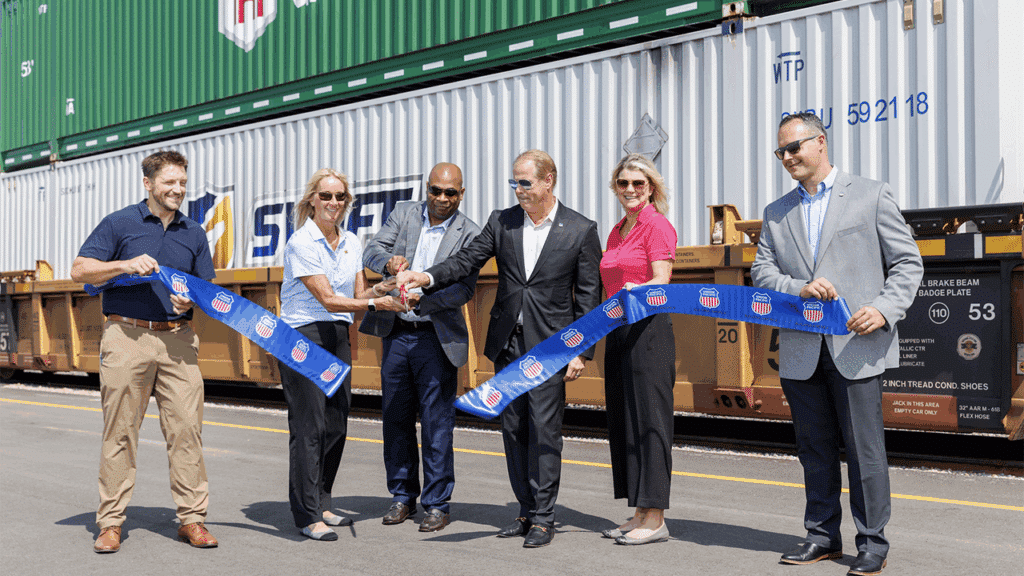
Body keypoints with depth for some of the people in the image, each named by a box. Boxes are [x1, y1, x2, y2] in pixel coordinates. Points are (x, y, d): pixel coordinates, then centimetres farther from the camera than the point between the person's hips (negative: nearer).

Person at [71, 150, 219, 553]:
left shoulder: (194, 234, 15)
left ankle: (192, 518, 6)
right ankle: (110, 522, 10)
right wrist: (126, 265, -14)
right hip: (127, 338, -3)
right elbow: (79, 271, 0)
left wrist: (192, 301, -6)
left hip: (178, 339, 3)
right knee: (120, 430, 1)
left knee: (187, 428, -2)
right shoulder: (119, 224, 5)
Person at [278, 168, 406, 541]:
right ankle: (307, 515, 2)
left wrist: (380, 289, -12)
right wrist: (376, 303, -22)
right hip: (303, 337, -7)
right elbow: (329, 300, -16)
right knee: (309, 425, -6)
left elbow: (358, 295, 8)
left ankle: (321, 504, 21)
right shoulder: (301, 242, -10)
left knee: (337, 424, 7)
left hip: (338, 336, 7)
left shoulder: (351, 243, 10)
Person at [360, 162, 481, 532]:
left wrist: (424, 298, -26)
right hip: (395, 332, 4)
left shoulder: (469, 234, -3)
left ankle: (437, 504, 8)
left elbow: (465, 289, -10)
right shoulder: (403, 214, 6)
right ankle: (403, 495, 24)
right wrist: (389, 262, -27)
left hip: (437, 336, -3)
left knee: (437, 422, -3)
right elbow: (371, 252, -3)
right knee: (395, 417, 10)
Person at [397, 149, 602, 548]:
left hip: (550, 345, -4)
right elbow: (467, 261, 2)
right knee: (513, 428, 9)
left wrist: (581, 352, -8)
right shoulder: (501, 221, 6)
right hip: (508, 343, 5)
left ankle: (543, 518, 5)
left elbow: (589, 295, -3)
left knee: (544, 430, -5)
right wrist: (427, 277, -16)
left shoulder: (581, 230, -4)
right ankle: (527, 510, 20)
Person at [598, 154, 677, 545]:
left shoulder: (657, 224, -6)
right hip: (617, 331, 9)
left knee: (648, 419, -7)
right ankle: (640, 514, 15)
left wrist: (637, 292, -34)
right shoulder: (617, 231, 18)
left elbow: (661, 282, -16)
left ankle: (655, 519, -3)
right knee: (622, 421, 8)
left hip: (649, 328, -9)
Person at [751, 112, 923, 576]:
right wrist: (800, 289, -11)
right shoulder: (776, 213, 15)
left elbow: (907, 263, 2)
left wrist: (884, 309, -14)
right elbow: (761, 272, 8)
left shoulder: (872, 196, 4)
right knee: (815, 449, 11)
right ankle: (822, 536, 24)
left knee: (864, 449, 0)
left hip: (856, 347, -4)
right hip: (800, 352, 4)